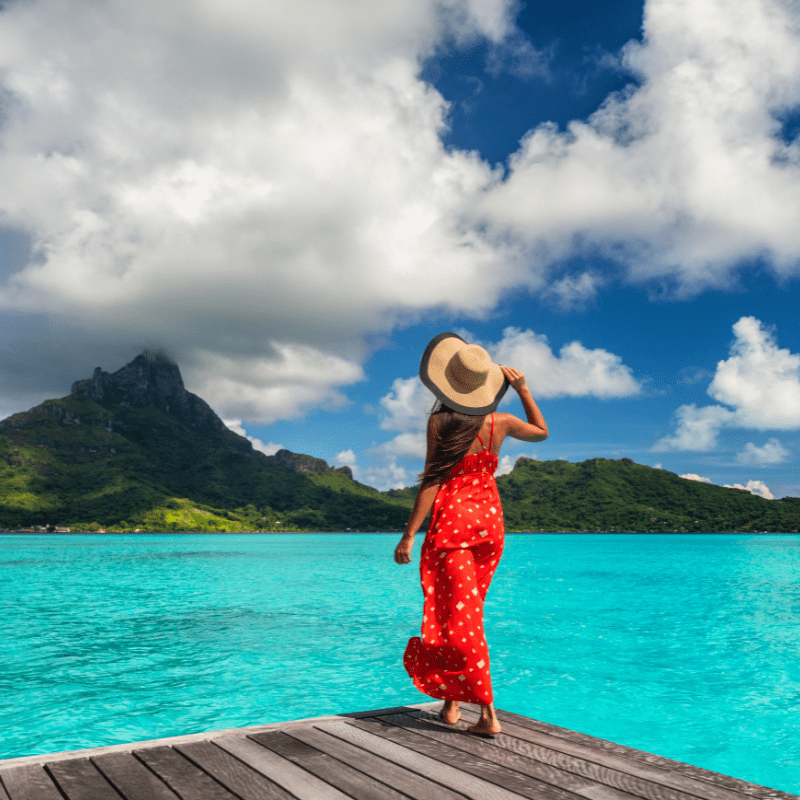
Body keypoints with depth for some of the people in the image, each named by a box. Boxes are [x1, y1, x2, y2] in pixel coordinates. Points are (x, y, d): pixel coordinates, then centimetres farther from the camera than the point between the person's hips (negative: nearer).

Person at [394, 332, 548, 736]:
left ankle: (488, 713, -3)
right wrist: (523, 389, 14)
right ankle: (452, 701, 27)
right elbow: (541, 431, 20)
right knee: (465, 613, 18)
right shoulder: (500, 422, 0)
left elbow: (432, 481, -15)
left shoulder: (439, 422, -12)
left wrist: (409, 535, -11)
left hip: (452, 522, -5)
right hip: (490, 521, 5)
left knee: (460, 618, 0)